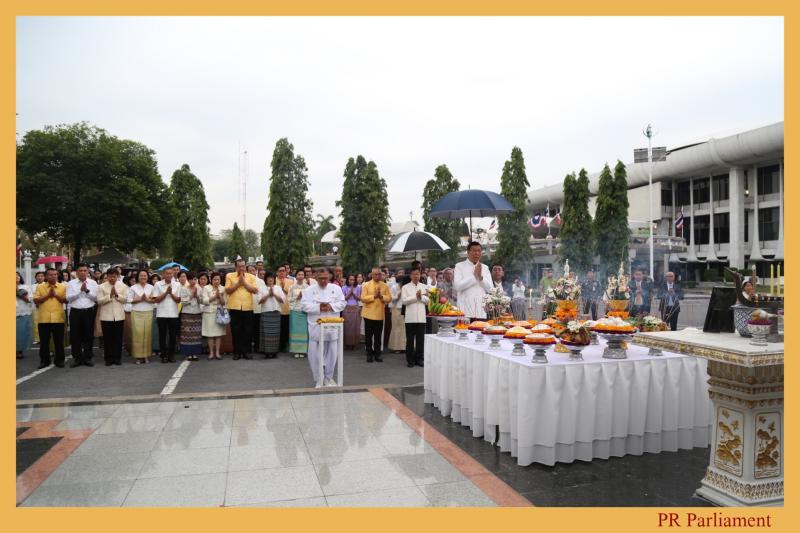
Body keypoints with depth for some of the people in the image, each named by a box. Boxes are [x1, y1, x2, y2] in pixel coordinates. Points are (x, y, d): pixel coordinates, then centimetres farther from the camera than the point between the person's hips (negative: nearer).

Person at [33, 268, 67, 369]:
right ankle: (44, 360, 19)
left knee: (59, 341, 5)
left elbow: (66, 300, -2)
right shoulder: (40, 287, 5)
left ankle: (59, 360, 14)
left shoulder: (63, 286, 4)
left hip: (58, 318, -1)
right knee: (44, 341, 8)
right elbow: (36, 301, -3)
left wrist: (56, 295, -13)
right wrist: (48, 295, -12)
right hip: (44, 319, 1)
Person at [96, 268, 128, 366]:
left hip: (119, 316, 1)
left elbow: (125, 299, 1)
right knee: (107, 338, 3)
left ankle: (117, 357, 12)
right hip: (106, 316, -1)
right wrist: (110, 295, -18)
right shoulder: (101, 287, 1)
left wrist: (117, 295, -14)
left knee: (118, 338, 4)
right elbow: (99, 301, -7)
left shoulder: (123, 286, 6)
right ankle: (108, 358, 11)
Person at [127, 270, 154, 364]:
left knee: (147, 333, -1)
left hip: (148, 313, 2)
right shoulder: (133, 287, 4)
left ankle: (146, 355, 6)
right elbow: (129, 300, 0)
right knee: (137, 333, -5)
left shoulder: (151, 287, 10)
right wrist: (139, 299, -12)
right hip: (136, 313, -2)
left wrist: (147, 299, -9)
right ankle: (138, 356, -1)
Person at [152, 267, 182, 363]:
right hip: (161, 314, -1)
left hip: (173, 314, 1)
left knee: (173, 335, 4)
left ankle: (171, 355, 14)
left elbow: (178, 300, 2)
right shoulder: (158, 284, 1)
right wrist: (166, 292, -12)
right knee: (162, 335, 4)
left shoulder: (177, 285, 5)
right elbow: (156, 300, -4)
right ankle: (164, 355, 12)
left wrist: (171, 293, -12)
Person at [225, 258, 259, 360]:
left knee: (248, 331, 4)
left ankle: (246, 351, 15)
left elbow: (255, 290, -3)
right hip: (234, 308, -1)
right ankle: (237, 352, 13)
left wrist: (244, 282, -9)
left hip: (248, 308, 1)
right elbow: (227, 290, -4)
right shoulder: (229, 276, 5)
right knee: (235, 331, 4)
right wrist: (238, 283, -11)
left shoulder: (251, 277, 7)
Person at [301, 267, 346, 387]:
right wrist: (318, 307, -19)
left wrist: (331, 306, -16)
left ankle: (329, 377, 23)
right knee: (315, 354, 1)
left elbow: (342, 303, 1)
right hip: (316, 328, -1)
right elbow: (304, 305, -7)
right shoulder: (309, 290, 1)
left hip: (332, 327, 1)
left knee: (331, 353, 7)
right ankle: (319, 379, 15)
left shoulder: (336, 288, 6)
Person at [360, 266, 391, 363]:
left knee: (378, 336, 5)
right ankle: (369, 354, 14)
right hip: (369, 314, -1)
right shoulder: (366, 285, 0)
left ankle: (377, 354, 14)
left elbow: (389, 298, 0)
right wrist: (374, 296, -16)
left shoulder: (385, 286, 6)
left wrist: (381, 296, -16)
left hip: (380, 314, 2)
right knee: (368, 336, 5)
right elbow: (363, 298, -10)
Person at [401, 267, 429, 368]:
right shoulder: (405, 287, 4)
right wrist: (415, 296, -10)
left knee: (420, 339, 3)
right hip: (410, 317, -2)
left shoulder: (424, 287, 12)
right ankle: (410, 359, 11)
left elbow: (428, 301, 8)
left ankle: (419, 358, 12)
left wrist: (421, 296, -9)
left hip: (421, 317, 2)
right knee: (410, 339, 3)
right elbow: (404, 300, -7)